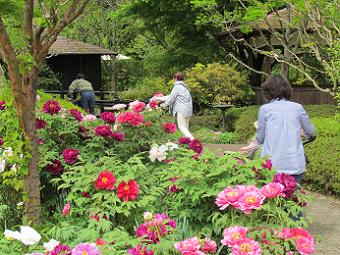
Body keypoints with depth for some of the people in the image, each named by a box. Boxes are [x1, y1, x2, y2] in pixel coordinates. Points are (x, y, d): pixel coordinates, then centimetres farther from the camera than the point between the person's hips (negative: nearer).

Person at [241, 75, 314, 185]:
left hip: (272, 164, -1)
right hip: (296, 165, 2)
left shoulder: (264, 109, -1)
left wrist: (251, 145, 28)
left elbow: (260, 138, 6)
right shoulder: (297, 108, 4)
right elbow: (310, 132, 16)